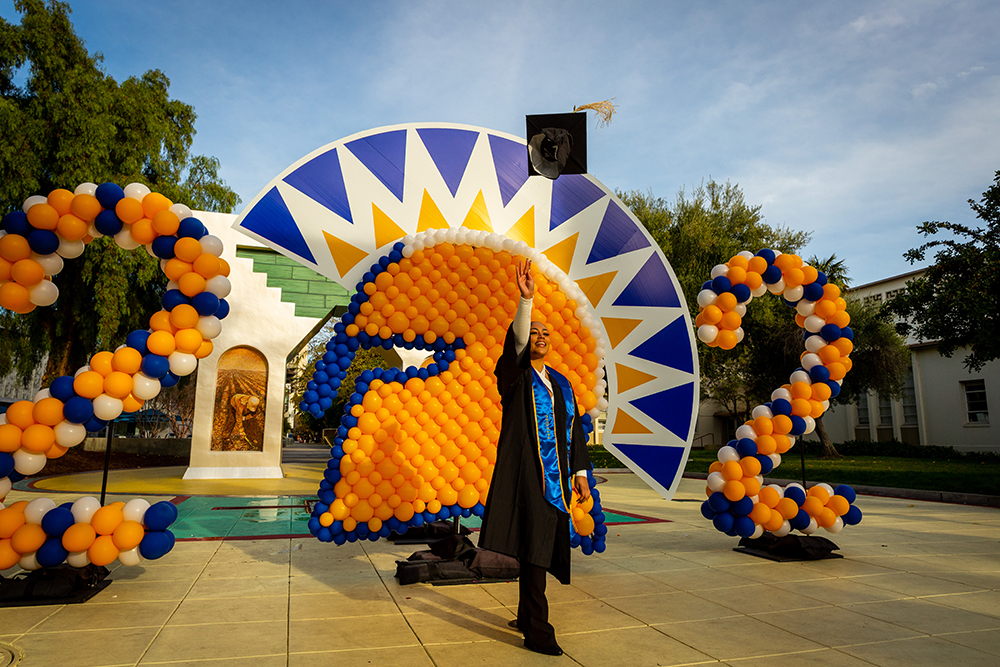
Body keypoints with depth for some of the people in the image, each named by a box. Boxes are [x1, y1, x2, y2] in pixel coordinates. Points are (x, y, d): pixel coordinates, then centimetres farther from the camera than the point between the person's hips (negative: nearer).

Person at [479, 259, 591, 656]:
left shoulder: (560, 383, 16)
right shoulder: (514, 375, 0)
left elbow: (574, 428, 15)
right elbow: (515, 344, -21)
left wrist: (580, 471, 8)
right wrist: (526, 300, -33)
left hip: (554, 476, 6)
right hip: (526, 472, -6)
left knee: (542, 548, 12)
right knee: (533, 546, -8)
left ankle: (526, 617, 28)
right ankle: (537, 632, -1)